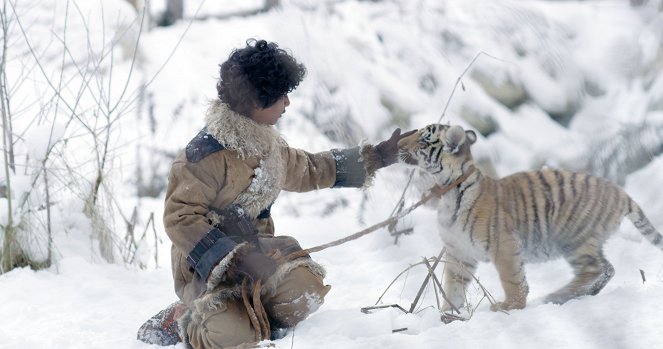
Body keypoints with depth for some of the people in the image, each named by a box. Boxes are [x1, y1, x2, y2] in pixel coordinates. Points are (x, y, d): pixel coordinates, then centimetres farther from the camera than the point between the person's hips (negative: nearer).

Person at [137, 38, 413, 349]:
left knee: (305, 289, -23)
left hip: (251, 251, 7)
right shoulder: (208, 153, -20)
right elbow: (180, 217, -21)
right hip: (205, 264, -7)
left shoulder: (267, 143, 8)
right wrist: (230, 259, -28)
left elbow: (307, 170, 25)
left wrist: (375, 158, 23)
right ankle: (181, 320, 3)